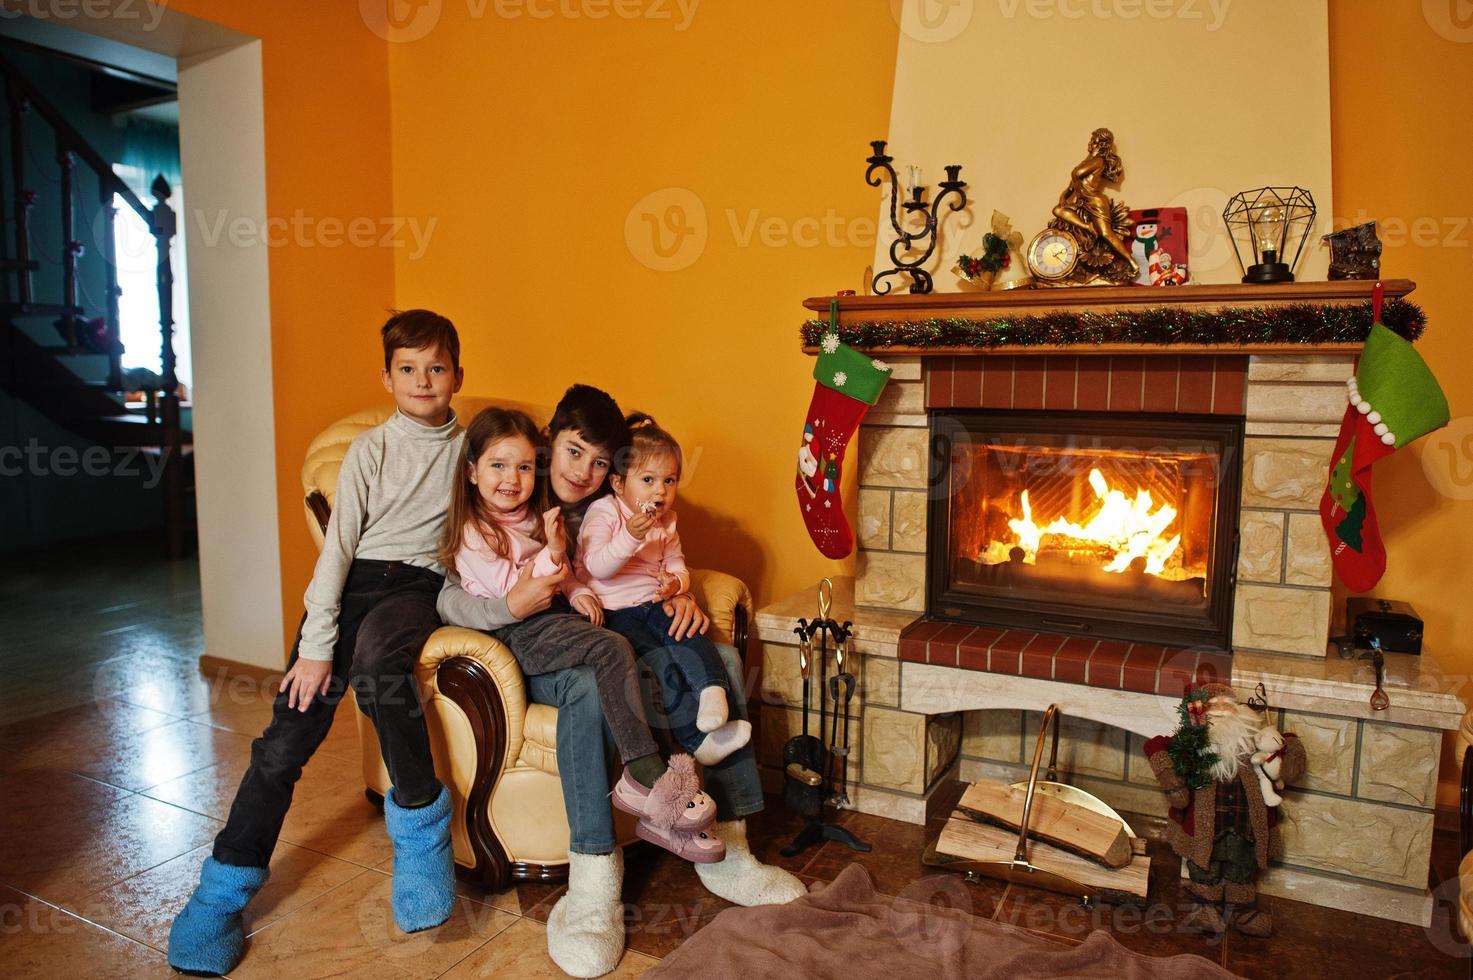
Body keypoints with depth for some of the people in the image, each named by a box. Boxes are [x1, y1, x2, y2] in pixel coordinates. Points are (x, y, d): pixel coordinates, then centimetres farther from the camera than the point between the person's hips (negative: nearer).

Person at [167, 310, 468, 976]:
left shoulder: (469, 448, 10)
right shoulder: (370, 450, 6)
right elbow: (338, 544, 0)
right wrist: (316, 644, -7)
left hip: (420, 585, -1)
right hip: (356, 580, 1)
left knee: (376, 657, -36)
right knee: (290, 732, -9)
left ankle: (418, 815, -19)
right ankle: (225, 886, 5)